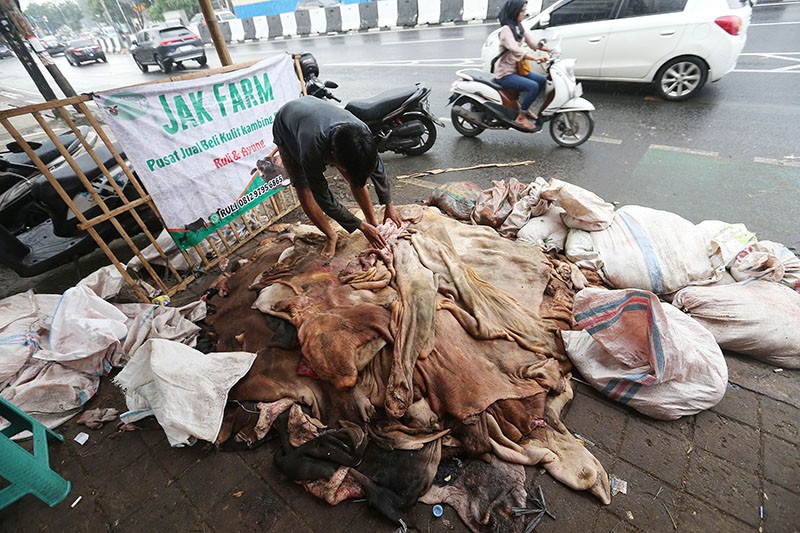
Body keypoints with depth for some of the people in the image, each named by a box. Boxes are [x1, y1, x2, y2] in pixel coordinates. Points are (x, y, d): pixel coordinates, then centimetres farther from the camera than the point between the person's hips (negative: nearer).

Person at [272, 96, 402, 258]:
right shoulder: (313, 150, -47)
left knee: (355, 178, -8)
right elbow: (324, 198, -36)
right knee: (303, 189, -17)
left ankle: (373, 223, 9)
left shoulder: (362, 134, -34)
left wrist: (389, 205, -9)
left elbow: (377, 168, -15)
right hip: (286, 128, -3)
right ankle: (331, 237, 2)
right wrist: (362, 227, -33)